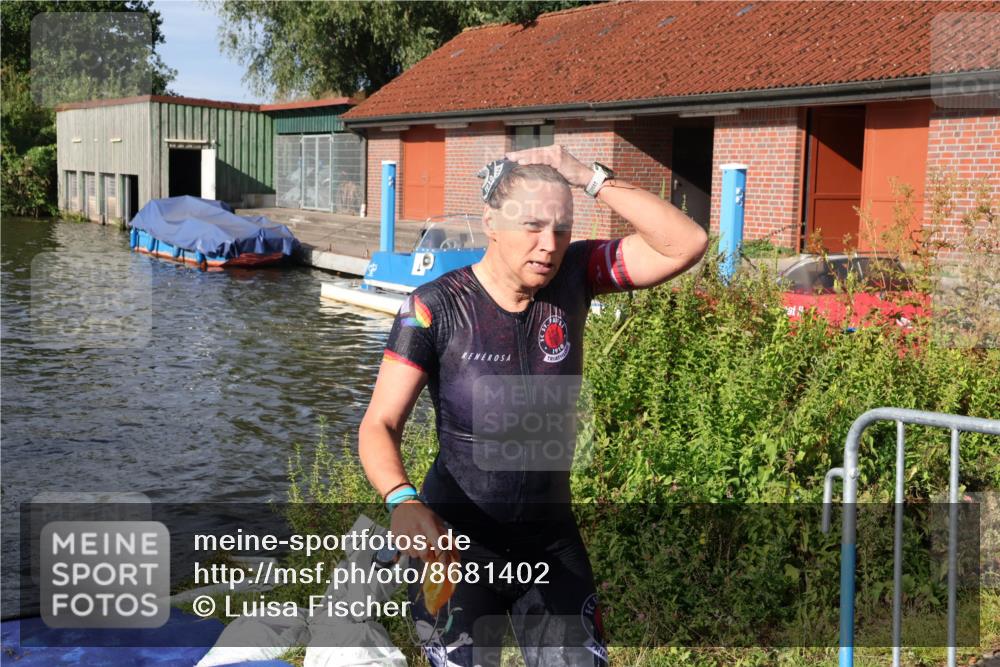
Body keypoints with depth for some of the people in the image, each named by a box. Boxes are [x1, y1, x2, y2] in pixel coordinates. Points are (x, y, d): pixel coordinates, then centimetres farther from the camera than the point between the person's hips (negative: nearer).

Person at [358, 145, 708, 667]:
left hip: (551, 540, 3)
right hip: (457, 544, -3)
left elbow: (687, 245, -15)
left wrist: (590, 178, -22)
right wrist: (402, 502, -38)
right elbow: (379, 427, -19)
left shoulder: (572, 277, -8)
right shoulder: (436, 308, -17)